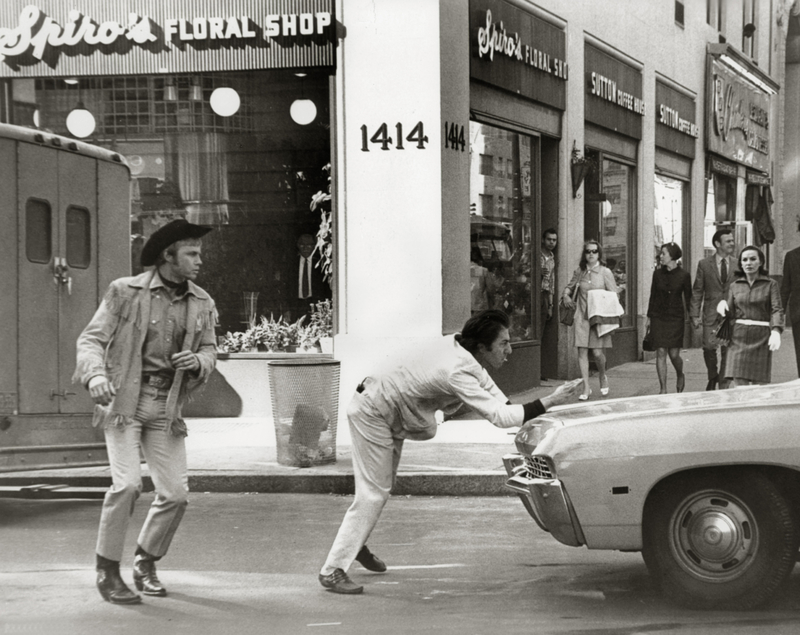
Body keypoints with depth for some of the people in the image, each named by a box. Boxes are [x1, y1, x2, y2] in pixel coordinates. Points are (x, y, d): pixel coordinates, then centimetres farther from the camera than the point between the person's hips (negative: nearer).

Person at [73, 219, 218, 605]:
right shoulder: (125, 292, -7)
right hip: (123, 400, -4)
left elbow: (209, 351, 12)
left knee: (175, 493, -1)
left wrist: (198, 361, -13)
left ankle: (145, 562, 24)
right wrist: (95, 374, -29)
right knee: (127, 484, -18)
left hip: (165, 407, 4)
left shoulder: (202, 304, 5)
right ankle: (107, 571, -1)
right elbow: (91, 339, -9)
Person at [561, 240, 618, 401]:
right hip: (582, 316, 3)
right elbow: (570, 287, 23)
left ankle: (603, 377, 24)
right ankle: (586, 387, 3)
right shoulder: (579, 271, 6)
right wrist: (566, 296, 1)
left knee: (597, 352, -7)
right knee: (582, 351, -4)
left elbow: (614, 297, -1)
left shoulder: (605, 272, -2)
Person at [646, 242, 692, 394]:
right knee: (660, 353, -3)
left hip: (676, 318, -2)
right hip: (658, 317, 2)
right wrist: (649, 317, 10)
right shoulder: (657, 273, 3)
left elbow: (688, 298, 1)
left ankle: (680, 375, 31)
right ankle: (663, 389, 2)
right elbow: (653, 295, 10)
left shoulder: (684, 276, -5)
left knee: (674, 354, -2)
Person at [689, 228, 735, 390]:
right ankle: (713, 376, 16)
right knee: (709, 347, -9)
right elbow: (697, 291, 3)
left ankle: (723, 384, 13)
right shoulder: (704, 264, 2)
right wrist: (694, 314, -4)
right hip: (711, 314, -1)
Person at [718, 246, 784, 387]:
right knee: (737, 386, -12)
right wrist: (723, 305, -9)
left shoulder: (771, 285, 4)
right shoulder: (735, 286, 13)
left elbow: (777, 310, -7)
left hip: (761, 338, -1)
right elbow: (730, 313, 14)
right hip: (739, 339, 2)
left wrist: (776, 331, -25)